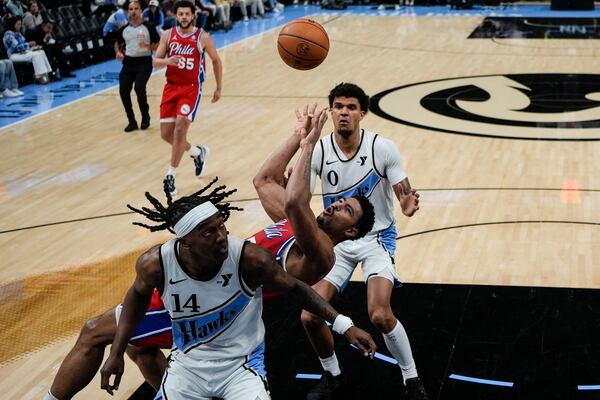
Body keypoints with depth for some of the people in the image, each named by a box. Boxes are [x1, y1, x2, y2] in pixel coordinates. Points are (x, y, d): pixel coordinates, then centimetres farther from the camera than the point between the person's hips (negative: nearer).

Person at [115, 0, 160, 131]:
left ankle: (145, 117, 2)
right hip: (128, 62, 4)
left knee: (139, 88, -22)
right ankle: (132, 121, 8)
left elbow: (158, 44, 0)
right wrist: (118, 52, 3)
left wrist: (149, 47, -20)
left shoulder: (148, 27, -2)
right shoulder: (124, 29, 8)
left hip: (144, 62, -4)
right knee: (123, 91, -7)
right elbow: (118, 43, 24)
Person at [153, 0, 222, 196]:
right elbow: (155, 61, -1)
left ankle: (171, 176, -4)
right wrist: (167, 61, -24)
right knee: (166, 133, 4)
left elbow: (216, 61, 6)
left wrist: (218, 88, 9)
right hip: (171, 86, 4)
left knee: (180, 130, -16)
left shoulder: (203, 37, -7)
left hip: (191, 88, -4)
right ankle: (198, 152, 32)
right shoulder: (168, 35, 0)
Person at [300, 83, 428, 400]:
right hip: (336, 239, 3)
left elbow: (404, 195, -11)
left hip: (377, 237, -3)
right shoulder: (317, 152, -11)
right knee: (310, 317, -8)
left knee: (380, 315, -22)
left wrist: (408, 206, -35)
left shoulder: (383, 149, -15)